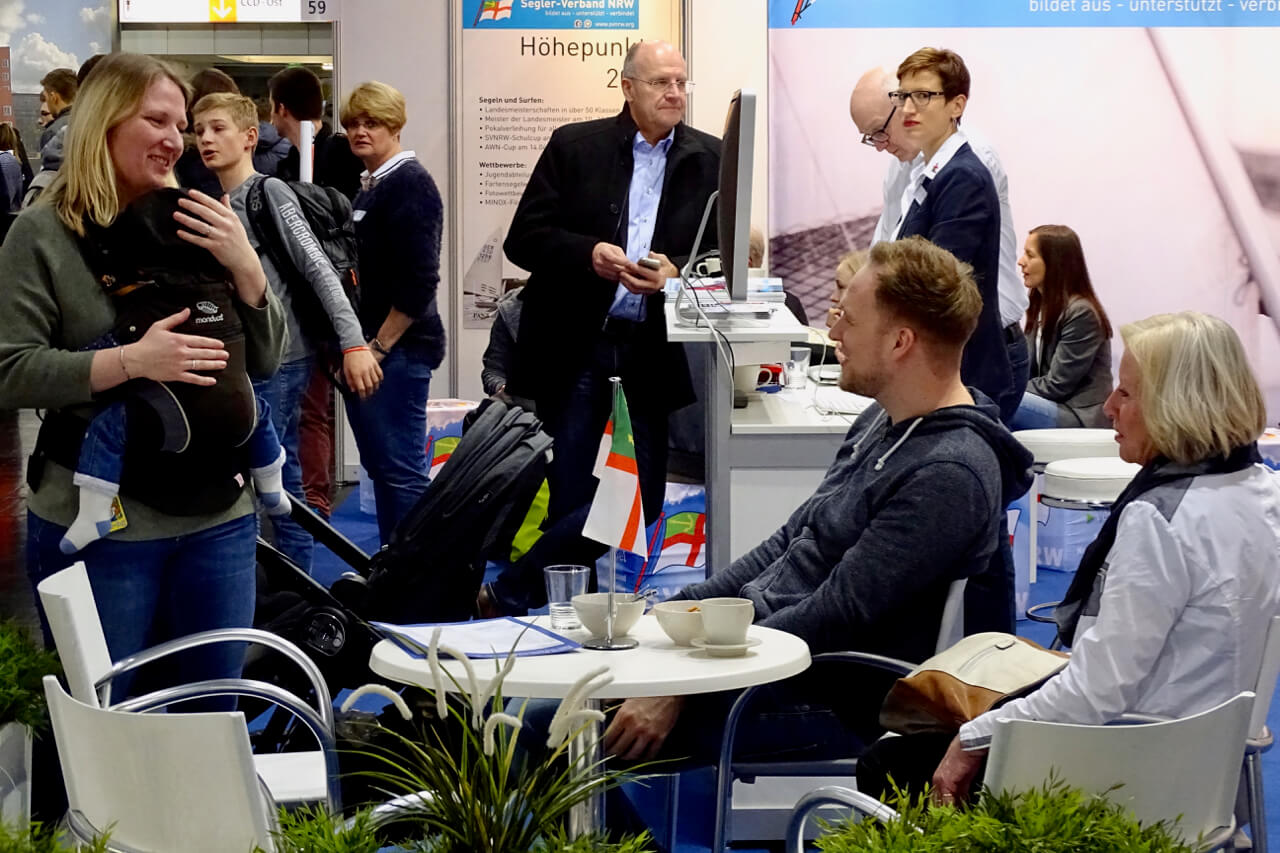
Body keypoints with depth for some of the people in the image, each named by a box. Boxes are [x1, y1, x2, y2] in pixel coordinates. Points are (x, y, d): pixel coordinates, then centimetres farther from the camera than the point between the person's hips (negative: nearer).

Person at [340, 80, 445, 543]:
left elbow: (419, 281, -18)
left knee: (400, 469, -7)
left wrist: (380, 345, -16)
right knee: (380, 466, 13)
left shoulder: (409, 184, -11)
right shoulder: (368, 187, 16)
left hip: (398, 349, -9)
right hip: (365, 348, 9)